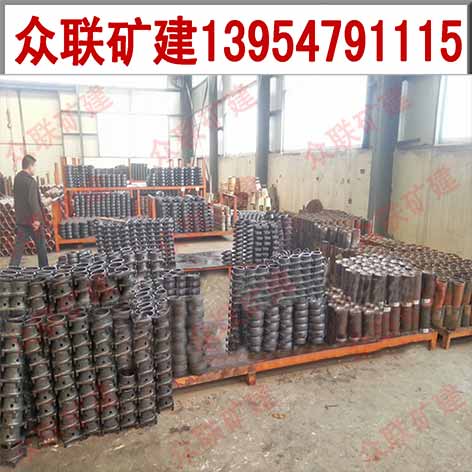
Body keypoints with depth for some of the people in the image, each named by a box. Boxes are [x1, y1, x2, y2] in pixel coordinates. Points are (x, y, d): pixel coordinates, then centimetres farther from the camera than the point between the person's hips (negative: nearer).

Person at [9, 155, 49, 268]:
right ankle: (44, 268, 19)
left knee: (19, 245, 7)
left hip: (20, 218, 7)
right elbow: (33, 201, -24)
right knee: (41, 244, 8)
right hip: (31, 219, -7)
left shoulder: (17, 178, 10)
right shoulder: (30, 180, -17)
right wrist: (36, 218, -24)